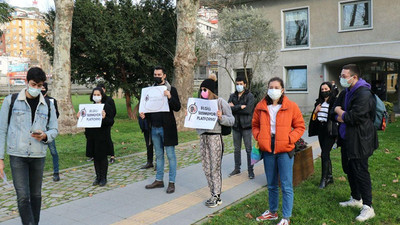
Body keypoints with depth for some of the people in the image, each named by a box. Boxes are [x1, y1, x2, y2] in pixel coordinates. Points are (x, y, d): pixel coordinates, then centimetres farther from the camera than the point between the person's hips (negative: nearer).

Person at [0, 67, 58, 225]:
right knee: (23, 197, -8)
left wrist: (45, 136, -12)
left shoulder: (48, 105, 8)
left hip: (39, 156, 3)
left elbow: (54, 129, 13)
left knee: (36, 195, 12)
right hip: (17, 155, -2)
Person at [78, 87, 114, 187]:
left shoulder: (107, 107, -5)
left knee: (102, 157, 3)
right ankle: (98, 177, 24)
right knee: (95, 157, 12)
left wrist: (104, 118, -29)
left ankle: (103, 178, 15)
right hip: (92, 136, 5)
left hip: (102, 137, -5)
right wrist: (80, 117, -3)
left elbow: (111, 122, -11)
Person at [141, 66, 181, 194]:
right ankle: (159, 180, 25)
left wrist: (170, 97, -25)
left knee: (170, 155, 1)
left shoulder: (171, 90, -3)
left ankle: (172, 183, 8)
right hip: (154, 128, 5)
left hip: (167, 128, -5)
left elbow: (177, 108, -9)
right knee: (158, 155, 15)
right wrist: (143, 114, -3)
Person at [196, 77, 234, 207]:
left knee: (215, 168, -2)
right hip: (203, 137, 6)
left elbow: (231, 121, -4)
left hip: (215, 137, -6)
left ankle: (217, 196, 8)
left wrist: (221, 117, -21)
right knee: (207, 169, 9)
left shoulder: (220, 102, -3)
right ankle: (214, 194, 20)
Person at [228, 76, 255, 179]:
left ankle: (250, 170, 9)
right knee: (237, 149, 14)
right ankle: (237, 168, 25)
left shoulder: (250, 96, -4)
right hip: (236, 126, 5)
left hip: (246, 126, -4)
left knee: (249, 149, 0)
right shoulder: (232, 96, 9)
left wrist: (234, 107, -12)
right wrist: (240, 107, -17)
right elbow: (228, 108, -6)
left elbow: (248, 110, -19)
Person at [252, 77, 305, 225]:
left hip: (284, 150, -3)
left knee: (286, 185, 1)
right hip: (267, 149, 4)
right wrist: (258, 137, -2)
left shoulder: (291, 106, -5)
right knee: (271, 184, 18)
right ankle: (272, 212, 34)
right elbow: (255, 125, 15)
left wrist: (290, 139, -13)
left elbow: (300, 126, 0)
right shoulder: (261, 107, 4)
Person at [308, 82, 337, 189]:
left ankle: (324, 178, 1)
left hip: (330, 131, -6)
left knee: (324, 154, -9)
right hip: (321, 130, 7)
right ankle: (329, 177, 24)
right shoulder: (318, 102, 14)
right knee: (326, 154, 13)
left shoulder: (335, 102, -6)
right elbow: (313, 118, 16)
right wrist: (315, 111, -1)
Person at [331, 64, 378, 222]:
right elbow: (334, 112, 12)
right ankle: (356, 199, 35)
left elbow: (354, 117, -26)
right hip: (346, 138, 9)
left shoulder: (364, 94, -19)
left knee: (360, 172, -6)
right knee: (349, 170, 18)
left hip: (359, 140, -9)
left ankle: (368, 207, 4)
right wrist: (343, 115, -9)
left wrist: (341, 114, -8)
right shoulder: (345, 92, 10)